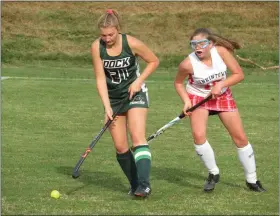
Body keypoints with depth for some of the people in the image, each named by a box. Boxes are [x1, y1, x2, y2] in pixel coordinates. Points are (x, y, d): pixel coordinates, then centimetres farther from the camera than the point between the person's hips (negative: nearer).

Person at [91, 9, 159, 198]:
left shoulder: (132, 44, -19)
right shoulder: (97, 47, -13)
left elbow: (154, 61, -3)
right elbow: (100, 79, -11)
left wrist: (139, 81, -15)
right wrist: (107, 107, -18)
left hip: (135, 93, -3)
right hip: (113, 97, 3)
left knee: (138, 138, -20)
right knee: (120, 147, 1)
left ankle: (144, 184, -29)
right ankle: (135, 186, 14)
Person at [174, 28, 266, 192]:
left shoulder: (221, 51, -23)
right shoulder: (188, 64, -25)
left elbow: (239, 74, -16)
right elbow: (178, 83, -5)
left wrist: (220, 85, -28)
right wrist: (186, 101, -19)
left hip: (222, 96, 2)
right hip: (198, 97, -2)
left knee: (240, 137, 2)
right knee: (199, 135, -24)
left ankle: (252, 180, 17)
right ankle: (213, 174, 0)